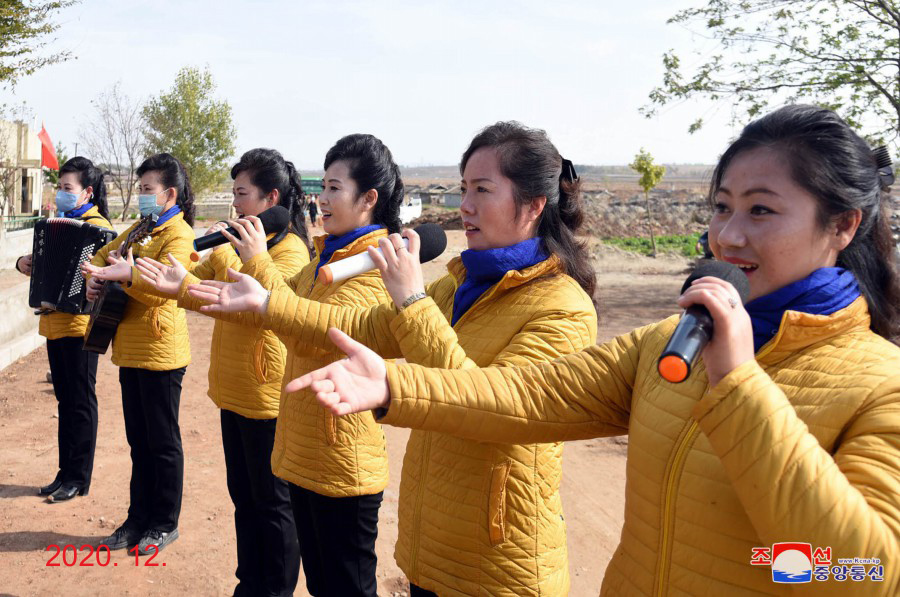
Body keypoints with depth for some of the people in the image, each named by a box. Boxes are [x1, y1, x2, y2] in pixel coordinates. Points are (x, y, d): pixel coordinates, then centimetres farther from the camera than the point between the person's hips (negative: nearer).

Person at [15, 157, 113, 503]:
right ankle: (66, 472, 23)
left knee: (80, 402, 1)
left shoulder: (97, 226, -10)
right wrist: (24, 263, -2)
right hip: (54, 322, 8)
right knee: (65, 400, 14)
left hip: (79, 325, -8)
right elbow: (43, 261, 18)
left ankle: (78, 479, 11)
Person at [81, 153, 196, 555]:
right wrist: (95, 276, 2)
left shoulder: (178, 234, -12)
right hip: (130, 350, 9)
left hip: (160, 353, -8)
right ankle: (139, 517, 27)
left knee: (163, 442, 3)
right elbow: (105, 253, 22)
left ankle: (165, 523, 17)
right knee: (138, 441, 16)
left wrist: (128, 275, -41)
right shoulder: (140, 227, 15)